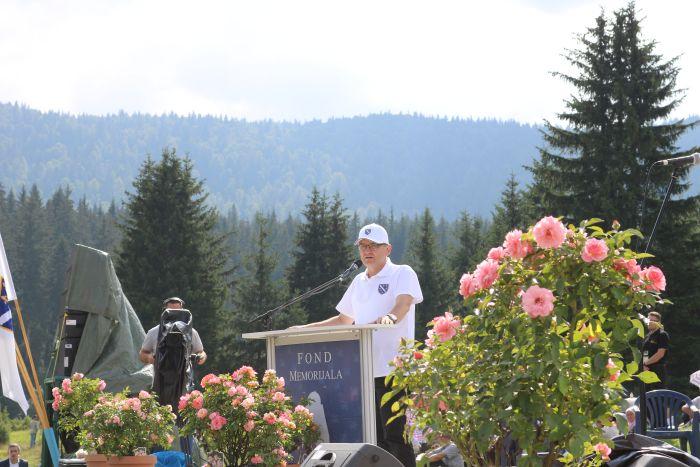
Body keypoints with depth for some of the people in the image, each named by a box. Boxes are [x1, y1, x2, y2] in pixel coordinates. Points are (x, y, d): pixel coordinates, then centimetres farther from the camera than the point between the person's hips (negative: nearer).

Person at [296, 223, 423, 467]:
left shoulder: (403, 274, 0)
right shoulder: (359, 282, 21)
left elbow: (404, 303, -20)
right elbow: (345, 320, 30)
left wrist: (390, 317, -42)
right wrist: (307, 329, 21)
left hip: (393, 368, -7)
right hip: (363, 371, 7)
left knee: (395, 435, -10)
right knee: (375, 438, 6)